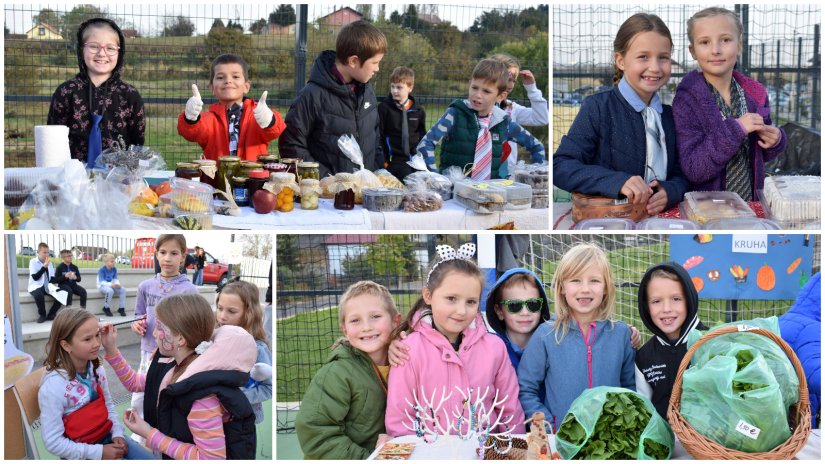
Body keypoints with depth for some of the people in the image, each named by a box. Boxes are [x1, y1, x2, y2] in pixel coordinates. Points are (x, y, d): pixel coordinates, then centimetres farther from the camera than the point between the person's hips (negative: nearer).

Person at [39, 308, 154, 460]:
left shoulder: (97, 369, -4)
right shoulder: (53, 387, -22)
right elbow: (53, 442, -19)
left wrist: (117, 433, -4)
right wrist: (98, 452, -19)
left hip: (107, 437, 6)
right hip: (81, 453, -6)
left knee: (150, 459, 0)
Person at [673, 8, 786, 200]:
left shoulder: (755, 94, 4)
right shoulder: (687, 98, -9)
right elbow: (692, 169, -15)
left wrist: (774, 141, -2)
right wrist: (734, 130, -20)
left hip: (751, 204, 5)